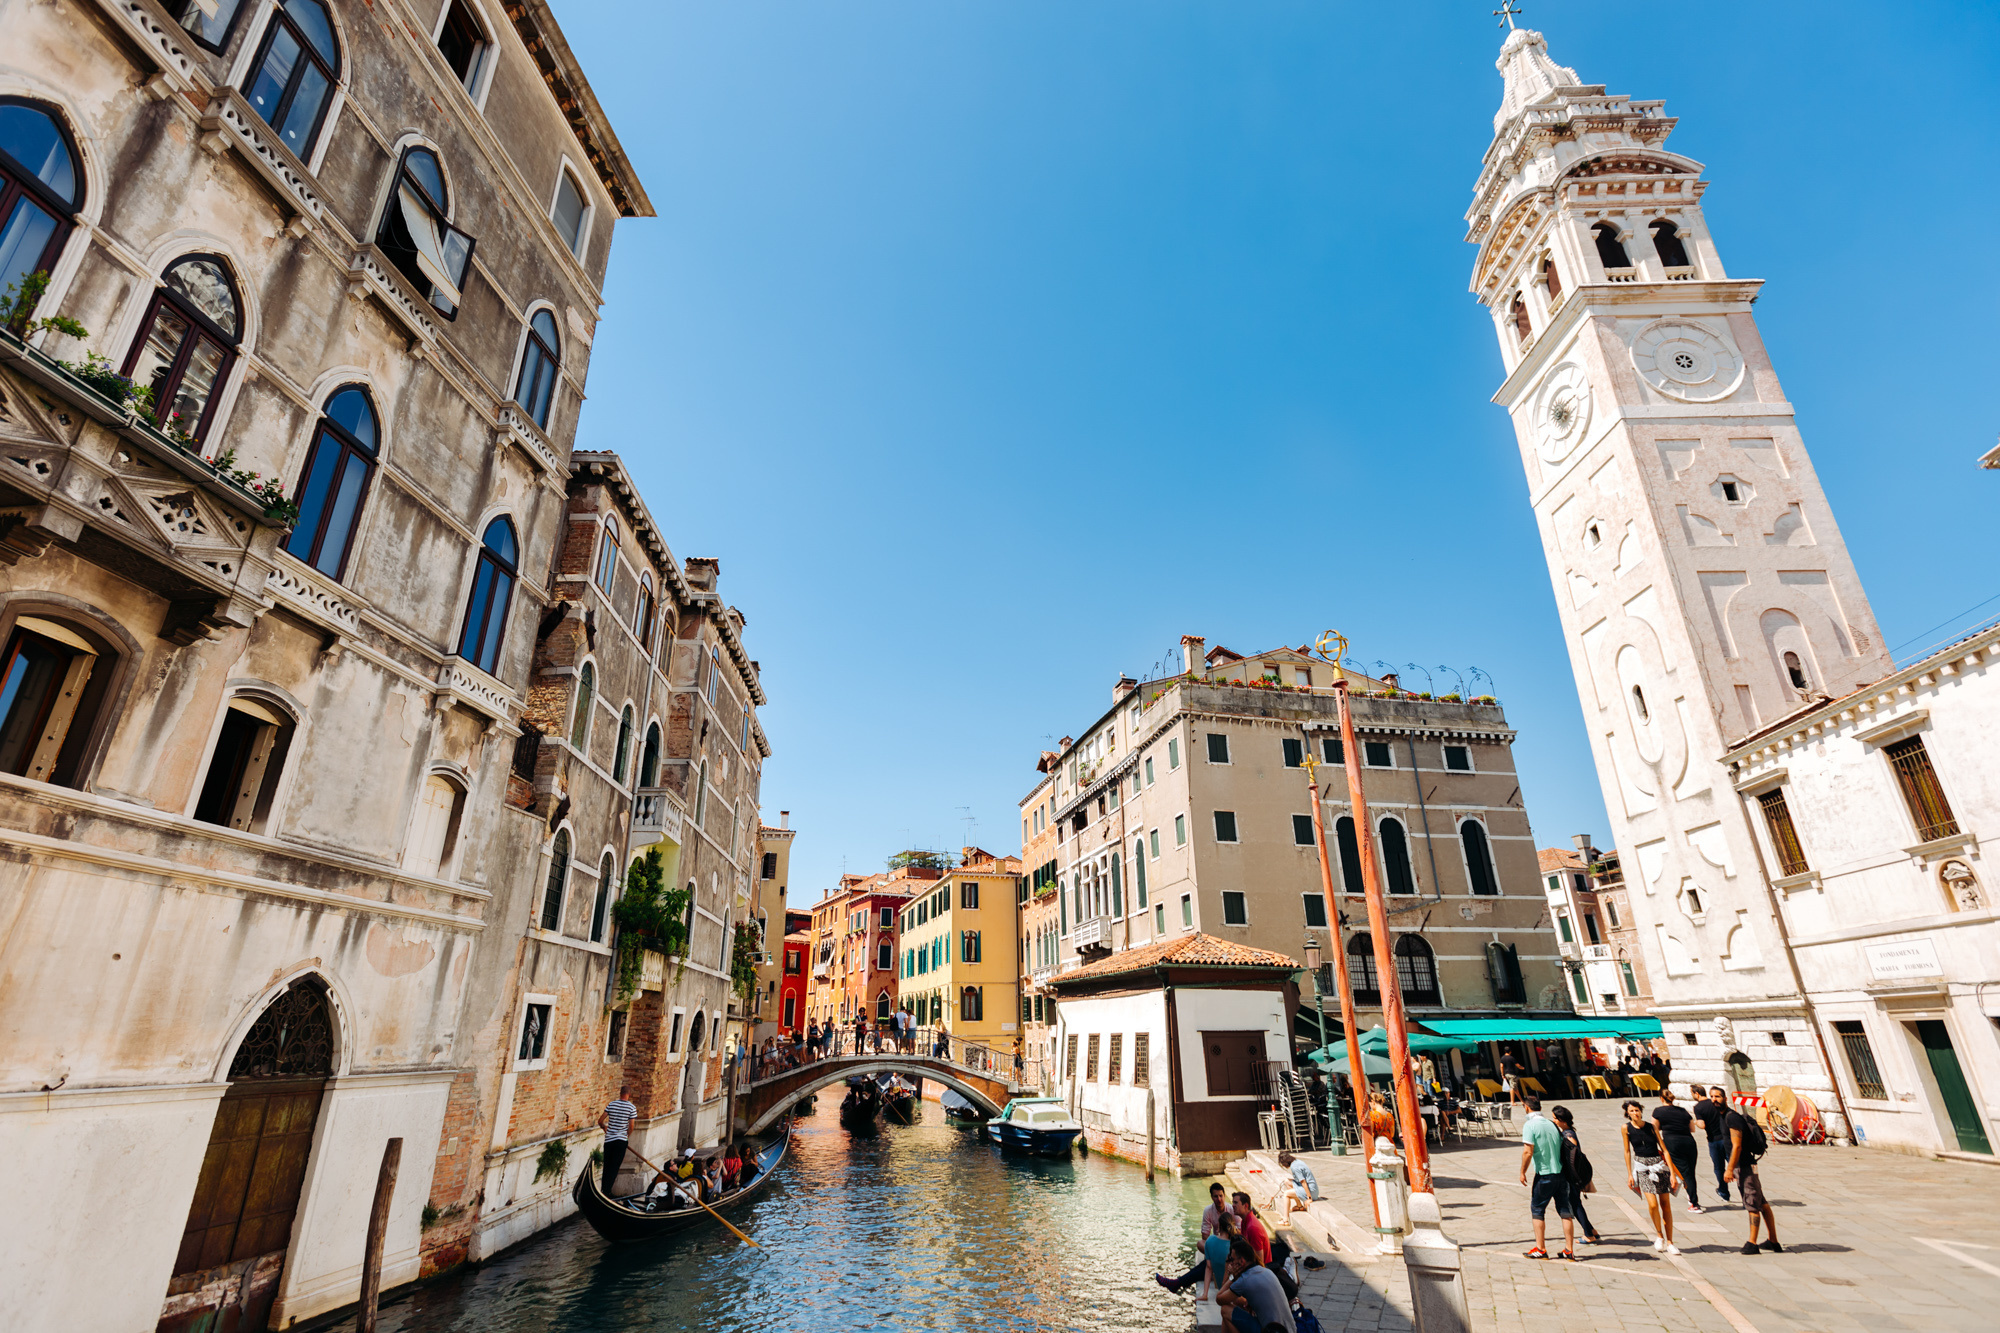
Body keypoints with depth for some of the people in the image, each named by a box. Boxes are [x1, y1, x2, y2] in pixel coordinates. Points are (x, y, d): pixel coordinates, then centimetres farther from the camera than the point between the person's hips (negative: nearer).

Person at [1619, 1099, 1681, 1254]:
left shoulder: (1651, 1127, -1)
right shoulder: (1627, 1128, -2)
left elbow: (1664, 1150, 1)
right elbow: (1627, 1152, 4)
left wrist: (1672, 1173, -5)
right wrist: (1629, 1174, 3)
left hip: (1660, 1165, 1)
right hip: (1642, 1168, -1)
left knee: (1665, 1205, 3)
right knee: (1653, 1204, -14)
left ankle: (1669, 1242, 16)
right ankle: (1659, 1235, 10)